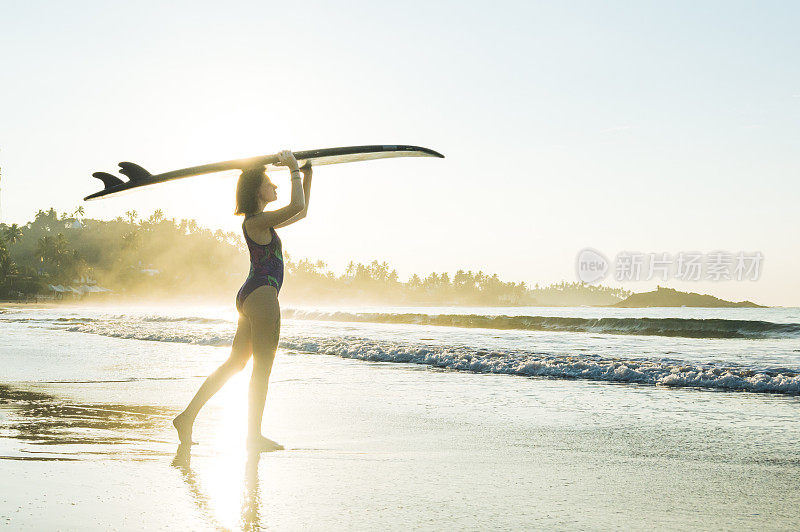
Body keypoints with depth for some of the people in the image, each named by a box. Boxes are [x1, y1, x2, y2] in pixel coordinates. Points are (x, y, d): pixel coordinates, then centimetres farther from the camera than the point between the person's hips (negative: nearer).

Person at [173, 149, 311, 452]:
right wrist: (293, 169, -13)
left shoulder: (262, 221, 18)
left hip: (250, 297, 10)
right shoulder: (256, 220, -12)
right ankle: (254, 436, 2)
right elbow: (297, 206, -24)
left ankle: (187, 417, 10)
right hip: (262, 294, -10)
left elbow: (301, 212, 29)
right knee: (262, 367, -4)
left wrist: (307, 176, 24)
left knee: (234, 363, 11)